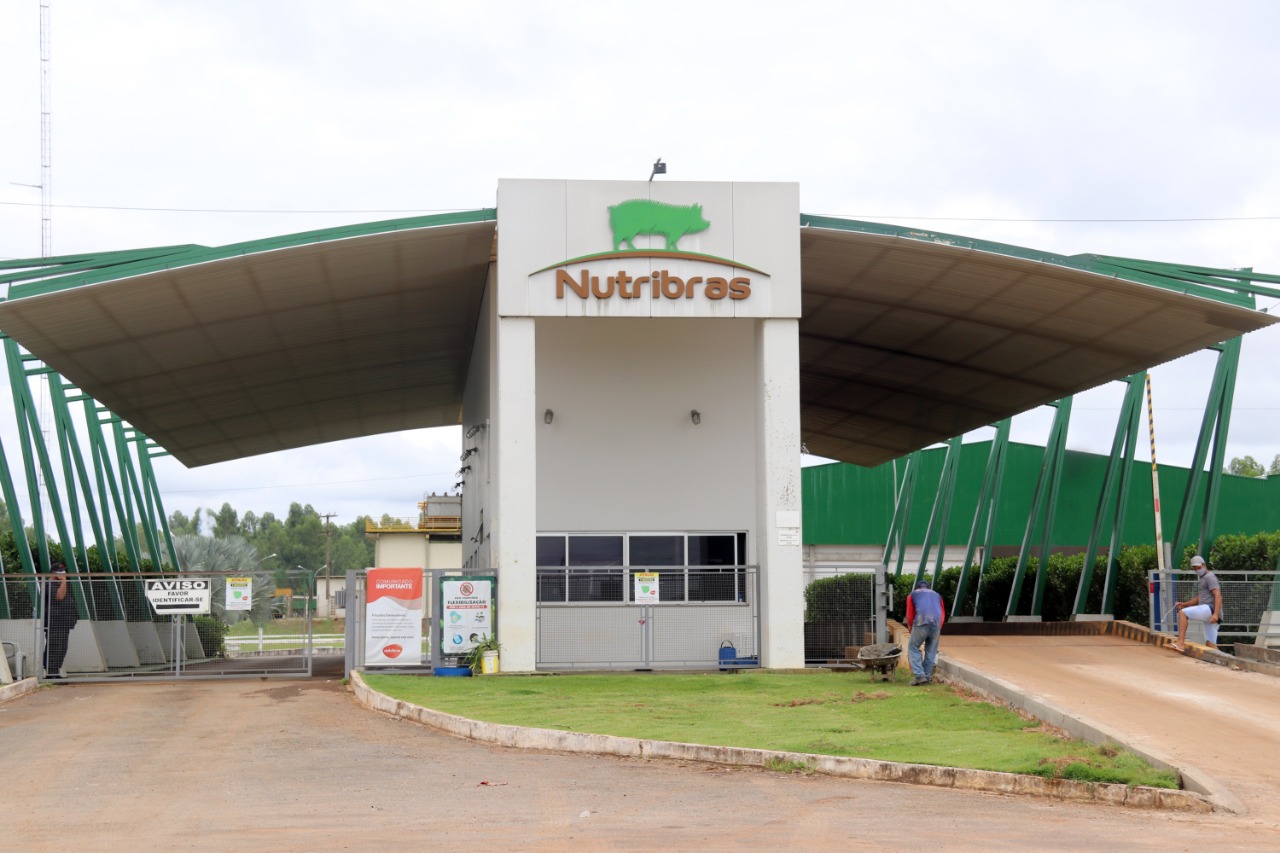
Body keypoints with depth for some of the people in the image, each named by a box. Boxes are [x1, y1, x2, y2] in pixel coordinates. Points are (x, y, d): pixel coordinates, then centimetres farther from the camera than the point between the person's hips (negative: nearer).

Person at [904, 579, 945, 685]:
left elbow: (910, 615, 18)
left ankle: (919, 675, -5)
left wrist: (911, 629, 29)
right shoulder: (936, 595, 31)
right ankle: (927, 677, 11)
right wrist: (939, 627, 25)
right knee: (931, 651, 12)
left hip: (921, 622, -3)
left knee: (913, 648, 7)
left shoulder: (912, 594, 23)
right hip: (936, 623, 3)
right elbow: (943, 614, 21)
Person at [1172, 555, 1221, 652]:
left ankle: (1180, 643, -29)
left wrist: (1215, 614, -27)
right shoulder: (1202, 579, 27)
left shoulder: (1210, 577, -3)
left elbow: (1218, 596, -15)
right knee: (1210, 644, 4)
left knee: (1182, 613, -19)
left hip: (1210, 609, -10)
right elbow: (1198, 599, 34)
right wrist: (1184, 604, 20)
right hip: (1208, 614, 10)